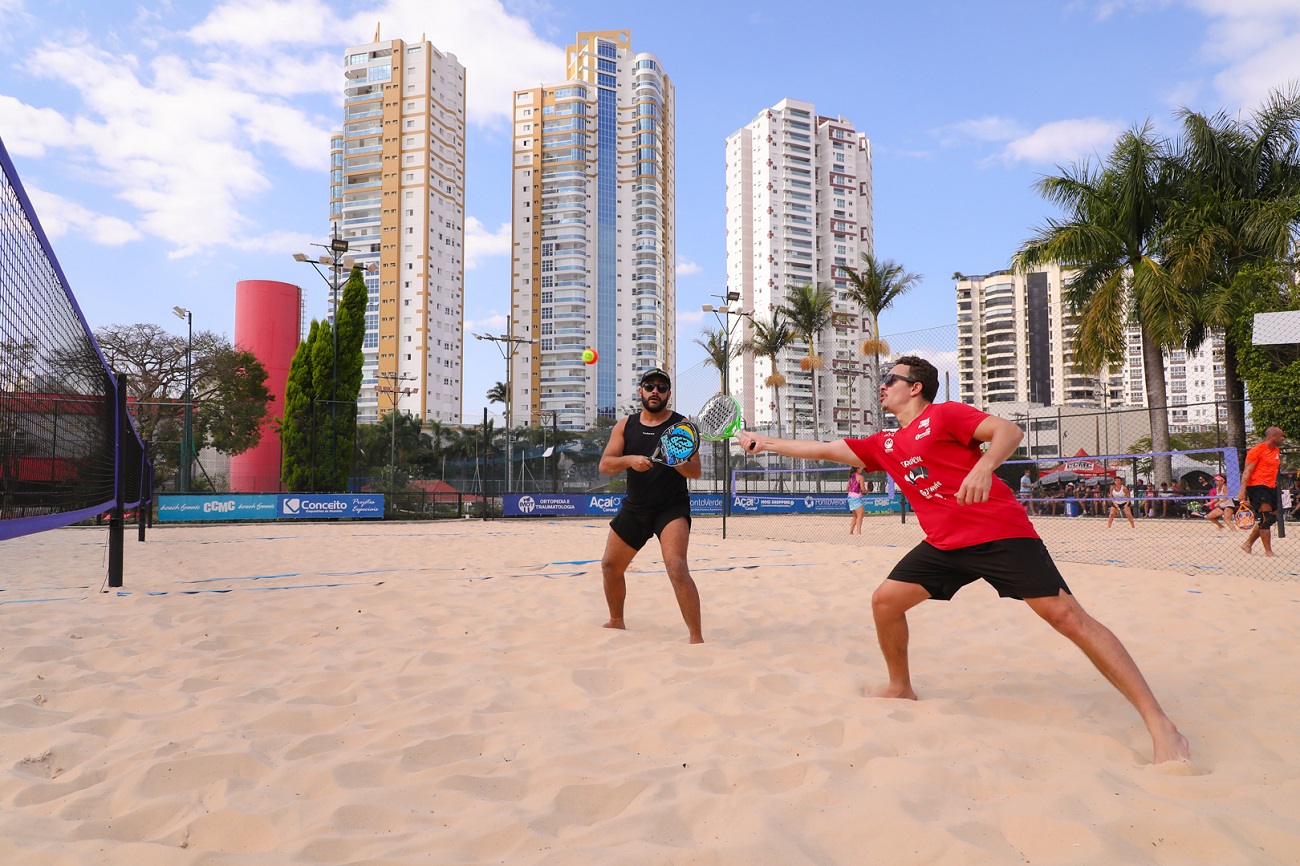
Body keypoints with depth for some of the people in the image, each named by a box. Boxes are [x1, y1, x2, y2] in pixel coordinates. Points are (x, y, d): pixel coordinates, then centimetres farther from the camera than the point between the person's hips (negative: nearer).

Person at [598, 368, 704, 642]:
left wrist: (676, 461, -32)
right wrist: (629, 460, -25)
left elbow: (695, 472, -11)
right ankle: (616, 621, 39)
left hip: (672, 508, -5)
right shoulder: (625, 426, 4)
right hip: (634, 507, 5)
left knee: (677, 567, -25)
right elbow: (604, 465, -5)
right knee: (610, 566, 13)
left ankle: (697, 639, -18)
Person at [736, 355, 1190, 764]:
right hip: (945, 544, 7)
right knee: (885, 600, 0)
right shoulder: (884, 445, 16)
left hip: (1001, 534, -7)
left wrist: (983, 467, -31)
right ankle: (901, 688, 21)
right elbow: (822, 449, 20)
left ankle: (1160, 725, -10)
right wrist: (765, 442, 21)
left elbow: (1010, 430, -13)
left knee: (1066, 615, -13)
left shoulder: (944, 414, -2)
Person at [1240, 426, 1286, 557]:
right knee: (1266, 518, -13)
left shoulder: (1277, 450, 15)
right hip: (1257, 486, -9)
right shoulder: (1257, 450, -10)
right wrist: (1242, 491, -20)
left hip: (1271, 487, 9)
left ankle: (1248, 544, 22)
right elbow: (1247, 471, -13)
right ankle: (1268, 551, -7)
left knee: (1271, 518, 10)